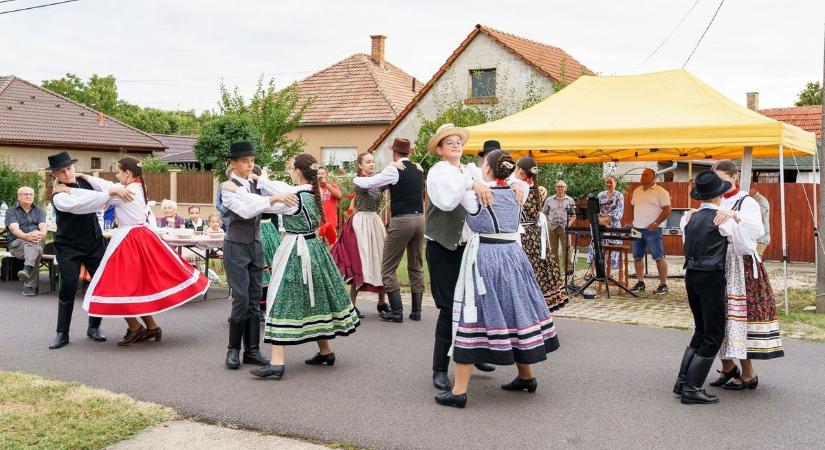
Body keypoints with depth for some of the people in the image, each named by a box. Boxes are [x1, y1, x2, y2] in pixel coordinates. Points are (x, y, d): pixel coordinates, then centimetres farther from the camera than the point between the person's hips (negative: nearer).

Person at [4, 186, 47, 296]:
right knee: (37, 250, -36)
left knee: (34, 245, -36)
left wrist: (41, 234, -30)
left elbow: (43, 227, -3)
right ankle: (32, 285, -46)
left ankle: (27, 269, -55)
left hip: (37, 243, 3)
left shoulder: (39, 211, 15)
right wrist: (26, 236, -36)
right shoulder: (11, 211, 6)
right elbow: (14, 229, -13)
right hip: (17, 244, -2)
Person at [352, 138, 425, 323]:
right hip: (419, 219, 7)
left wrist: (355, 178, 12)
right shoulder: (419, 169, 11)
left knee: (388, 268, 3)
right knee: (416, 267, 14)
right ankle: (416, 310, 15)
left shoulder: (393, 170, -8)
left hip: (401, 220, -6)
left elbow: (368, 184, -9)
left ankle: (396, 311, 0)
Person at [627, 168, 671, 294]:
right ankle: (640, 283, 19)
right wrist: (634, 221, 10)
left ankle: (663, 285, 2)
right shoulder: (636, 191, 14)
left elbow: (667, 210, -11)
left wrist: (655, 223, -18)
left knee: (659, 258, -4)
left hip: (653, 230, -7)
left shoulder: (660, 192, -7)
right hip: (637, 229, 7)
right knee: (637, 257, 9)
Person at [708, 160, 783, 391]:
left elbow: (757, 231, -24)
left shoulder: (747, 203, -6)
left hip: (741, 267, -5)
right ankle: (728, 366, 23)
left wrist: (735, 215, -37)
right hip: (717, 266, 6)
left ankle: (748, 374, 6)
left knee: (740, 315, -5)